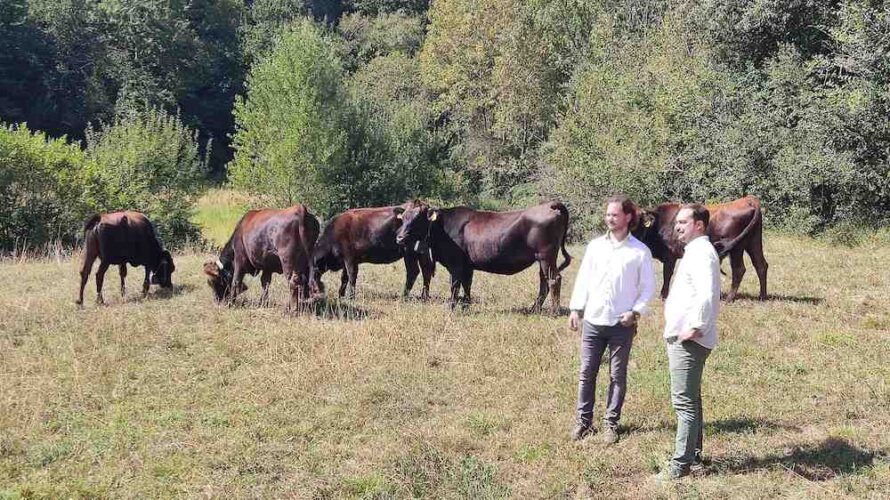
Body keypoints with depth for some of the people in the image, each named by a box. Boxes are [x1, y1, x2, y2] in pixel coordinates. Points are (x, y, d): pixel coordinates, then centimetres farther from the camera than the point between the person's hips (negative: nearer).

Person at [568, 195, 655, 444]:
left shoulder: (640, 251, -2)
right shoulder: (595, 245, 6)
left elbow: (648, 287, 1)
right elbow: (583, 279, 9)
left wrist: (635, 311, -11)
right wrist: (576, 309, 2)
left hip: (622, 324, -2)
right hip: (592, 320, 3)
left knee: (617, 375, 6)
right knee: (587, 372, 5)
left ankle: (611, 423, 17)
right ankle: (584, 421, 16)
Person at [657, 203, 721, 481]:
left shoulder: (701, 252, -16)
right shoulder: (696, 250, 17)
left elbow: (707, 294, -31)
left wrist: (696, 328, -24)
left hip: (688, 341, -11)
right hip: (682, 339, 11)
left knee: (684, 402, -6)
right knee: (690, 399, 19)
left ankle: (681, 464, -2)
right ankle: (694, 454, 30)